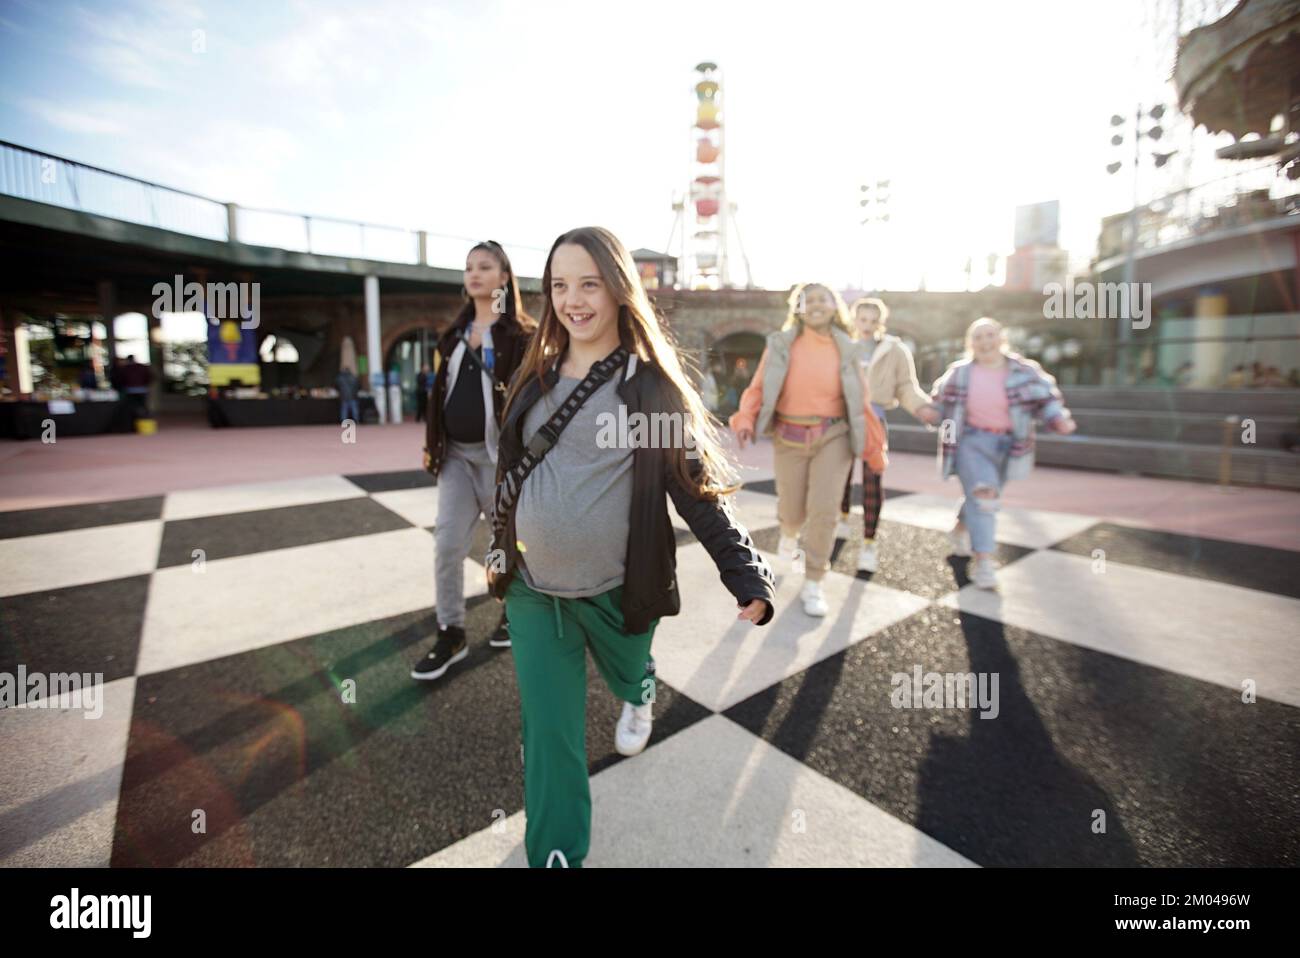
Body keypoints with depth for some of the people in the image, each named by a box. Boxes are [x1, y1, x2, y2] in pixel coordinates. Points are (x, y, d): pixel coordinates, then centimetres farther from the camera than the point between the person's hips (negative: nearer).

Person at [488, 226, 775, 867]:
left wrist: (749, 576, -22)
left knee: (624, 672, 26)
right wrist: (500, 548, 19)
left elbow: (696, 490, -13)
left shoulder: (652, 384, -11)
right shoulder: (536, 377, 2)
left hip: (615, 590, -2)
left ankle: (639, 695, 65)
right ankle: (556, 854, 27)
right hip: (532, 589, 3)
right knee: (548, 731, 5)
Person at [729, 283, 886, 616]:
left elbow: (860, 402, 5)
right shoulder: (781, 345, -1)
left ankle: (812, 586, 7)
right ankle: (789, 535, 49)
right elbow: (758, 388, -4)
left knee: (824, 510, -8)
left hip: (833, 437, 0)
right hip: (789, 438, 0)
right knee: (792, 509, 9)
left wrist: (874, 449, 5)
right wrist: (745, 421, -23)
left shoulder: (847, 350, 1)